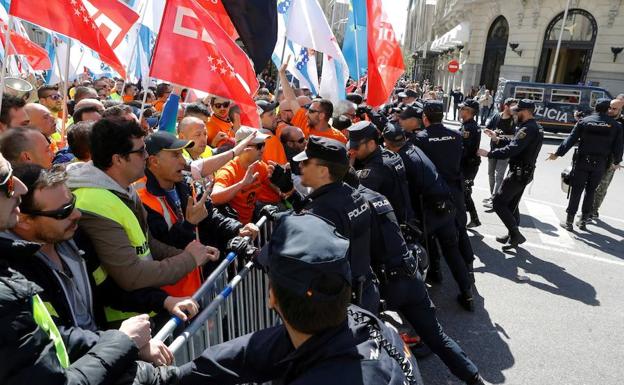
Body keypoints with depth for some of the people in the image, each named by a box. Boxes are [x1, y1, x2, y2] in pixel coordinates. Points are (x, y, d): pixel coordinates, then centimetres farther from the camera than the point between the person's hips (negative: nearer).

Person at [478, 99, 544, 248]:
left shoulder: (528, 129, -21)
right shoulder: (535, 127, 13)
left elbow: (511, 150, -29)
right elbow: (515, 143, 16)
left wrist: (488, 153, -24)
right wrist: (497, 139, 9)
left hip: (518, 173, -11)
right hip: (524, 172, 11)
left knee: (498, 202, -6)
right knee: (511, 205, 18)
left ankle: (516, 234, -2)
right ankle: (513, 235, 28)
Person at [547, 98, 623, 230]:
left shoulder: (584, 121, -2)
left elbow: (570, 140, -6)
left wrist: (557, 153, 0)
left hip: (582, 161, -1)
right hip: (600, 164, 1)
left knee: (576, 191, 3)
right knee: (590, 192, 13)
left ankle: (569, 222, 5)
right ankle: (583, 221, 18)